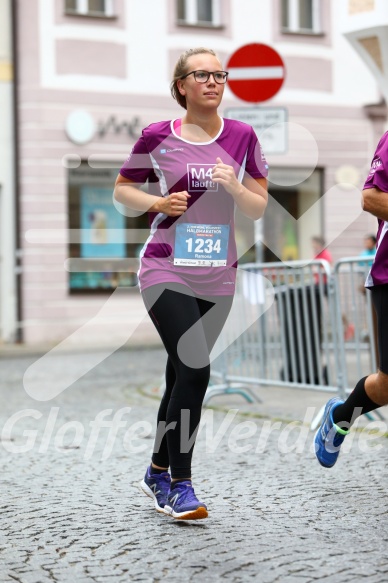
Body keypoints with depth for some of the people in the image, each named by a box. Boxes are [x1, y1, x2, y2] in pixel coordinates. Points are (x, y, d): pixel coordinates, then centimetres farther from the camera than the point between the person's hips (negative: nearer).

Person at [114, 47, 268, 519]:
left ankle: (158, 472, 30)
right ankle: (179, 484, -4)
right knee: (194, 371, -17)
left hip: (217, 279, 4)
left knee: (181, 375, 13)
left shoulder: (242, 137, 4)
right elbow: (122, 189, 9)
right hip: (166, 272, -3)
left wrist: (234, 186, -14)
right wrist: (159, 203, -10)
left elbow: (259, 209, 6)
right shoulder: (157, 137, -2)